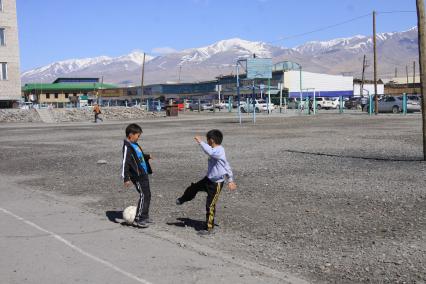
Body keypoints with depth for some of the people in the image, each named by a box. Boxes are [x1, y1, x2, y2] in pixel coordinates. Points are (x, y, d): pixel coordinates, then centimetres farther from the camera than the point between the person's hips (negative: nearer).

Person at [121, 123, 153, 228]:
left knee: (147, 195, 15)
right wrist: (126, 178, -24)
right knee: (144, 196, -10)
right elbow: (125, 163, -21)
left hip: (143, 174, 10)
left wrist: (147, 156, 18)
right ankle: (138, 219, -4)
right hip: (137, 176, -10)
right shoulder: (127, 147, -16)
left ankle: (144, 216, 26)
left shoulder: (134, 145, 13)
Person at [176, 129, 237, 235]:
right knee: (194, 187, 19)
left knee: (210, 205, -2)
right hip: (208, 179, 9)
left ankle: (209, 228, 9)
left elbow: (209, 152, -48)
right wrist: (230, 180, 18)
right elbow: (226, 166, 13)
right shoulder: (217, 151, 6)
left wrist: (200, 142, -36)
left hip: (216, 183, -9)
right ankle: (182, 200, 47)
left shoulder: (219, 151, -24)